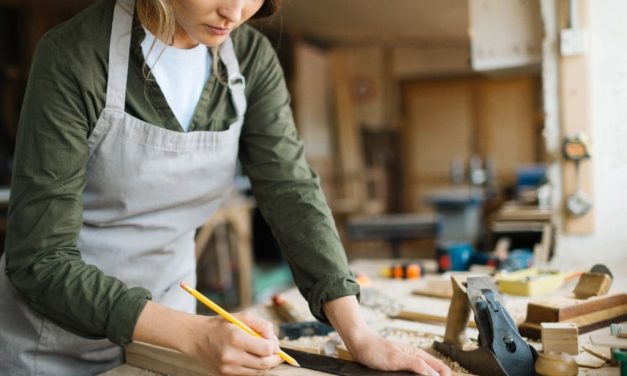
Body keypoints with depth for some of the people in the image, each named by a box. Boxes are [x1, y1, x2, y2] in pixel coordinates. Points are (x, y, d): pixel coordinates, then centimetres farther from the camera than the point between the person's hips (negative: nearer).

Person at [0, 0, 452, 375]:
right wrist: (194, 334, -34)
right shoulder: (74, 56, -23)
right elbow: (41, 259, -24)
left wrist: (359, 334, -23)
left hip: (161, 331, 4)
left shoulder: (252, 57, -8)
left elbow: (293, 192, -12)